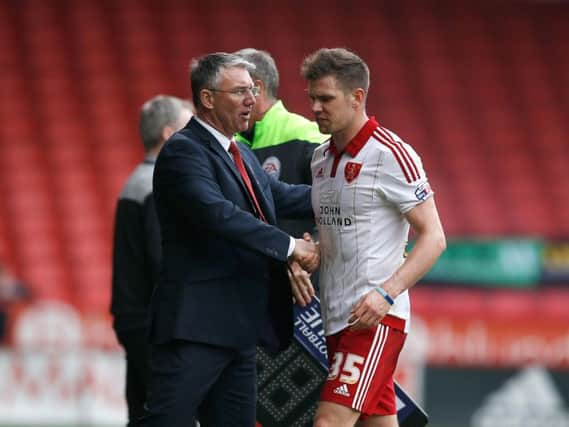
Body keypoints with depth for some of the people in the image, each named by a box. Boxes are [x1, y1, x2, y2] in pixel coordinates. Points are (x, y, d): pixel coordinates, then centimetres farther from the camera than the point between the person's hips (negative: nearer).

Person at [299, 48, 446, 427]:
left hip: (375, 315, -8)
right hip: (336, 317, 8)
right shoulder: (321, 158, 14)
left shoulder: (391, 155, -11)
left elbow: (433, 238, -13)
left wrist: (387, 293, -24)